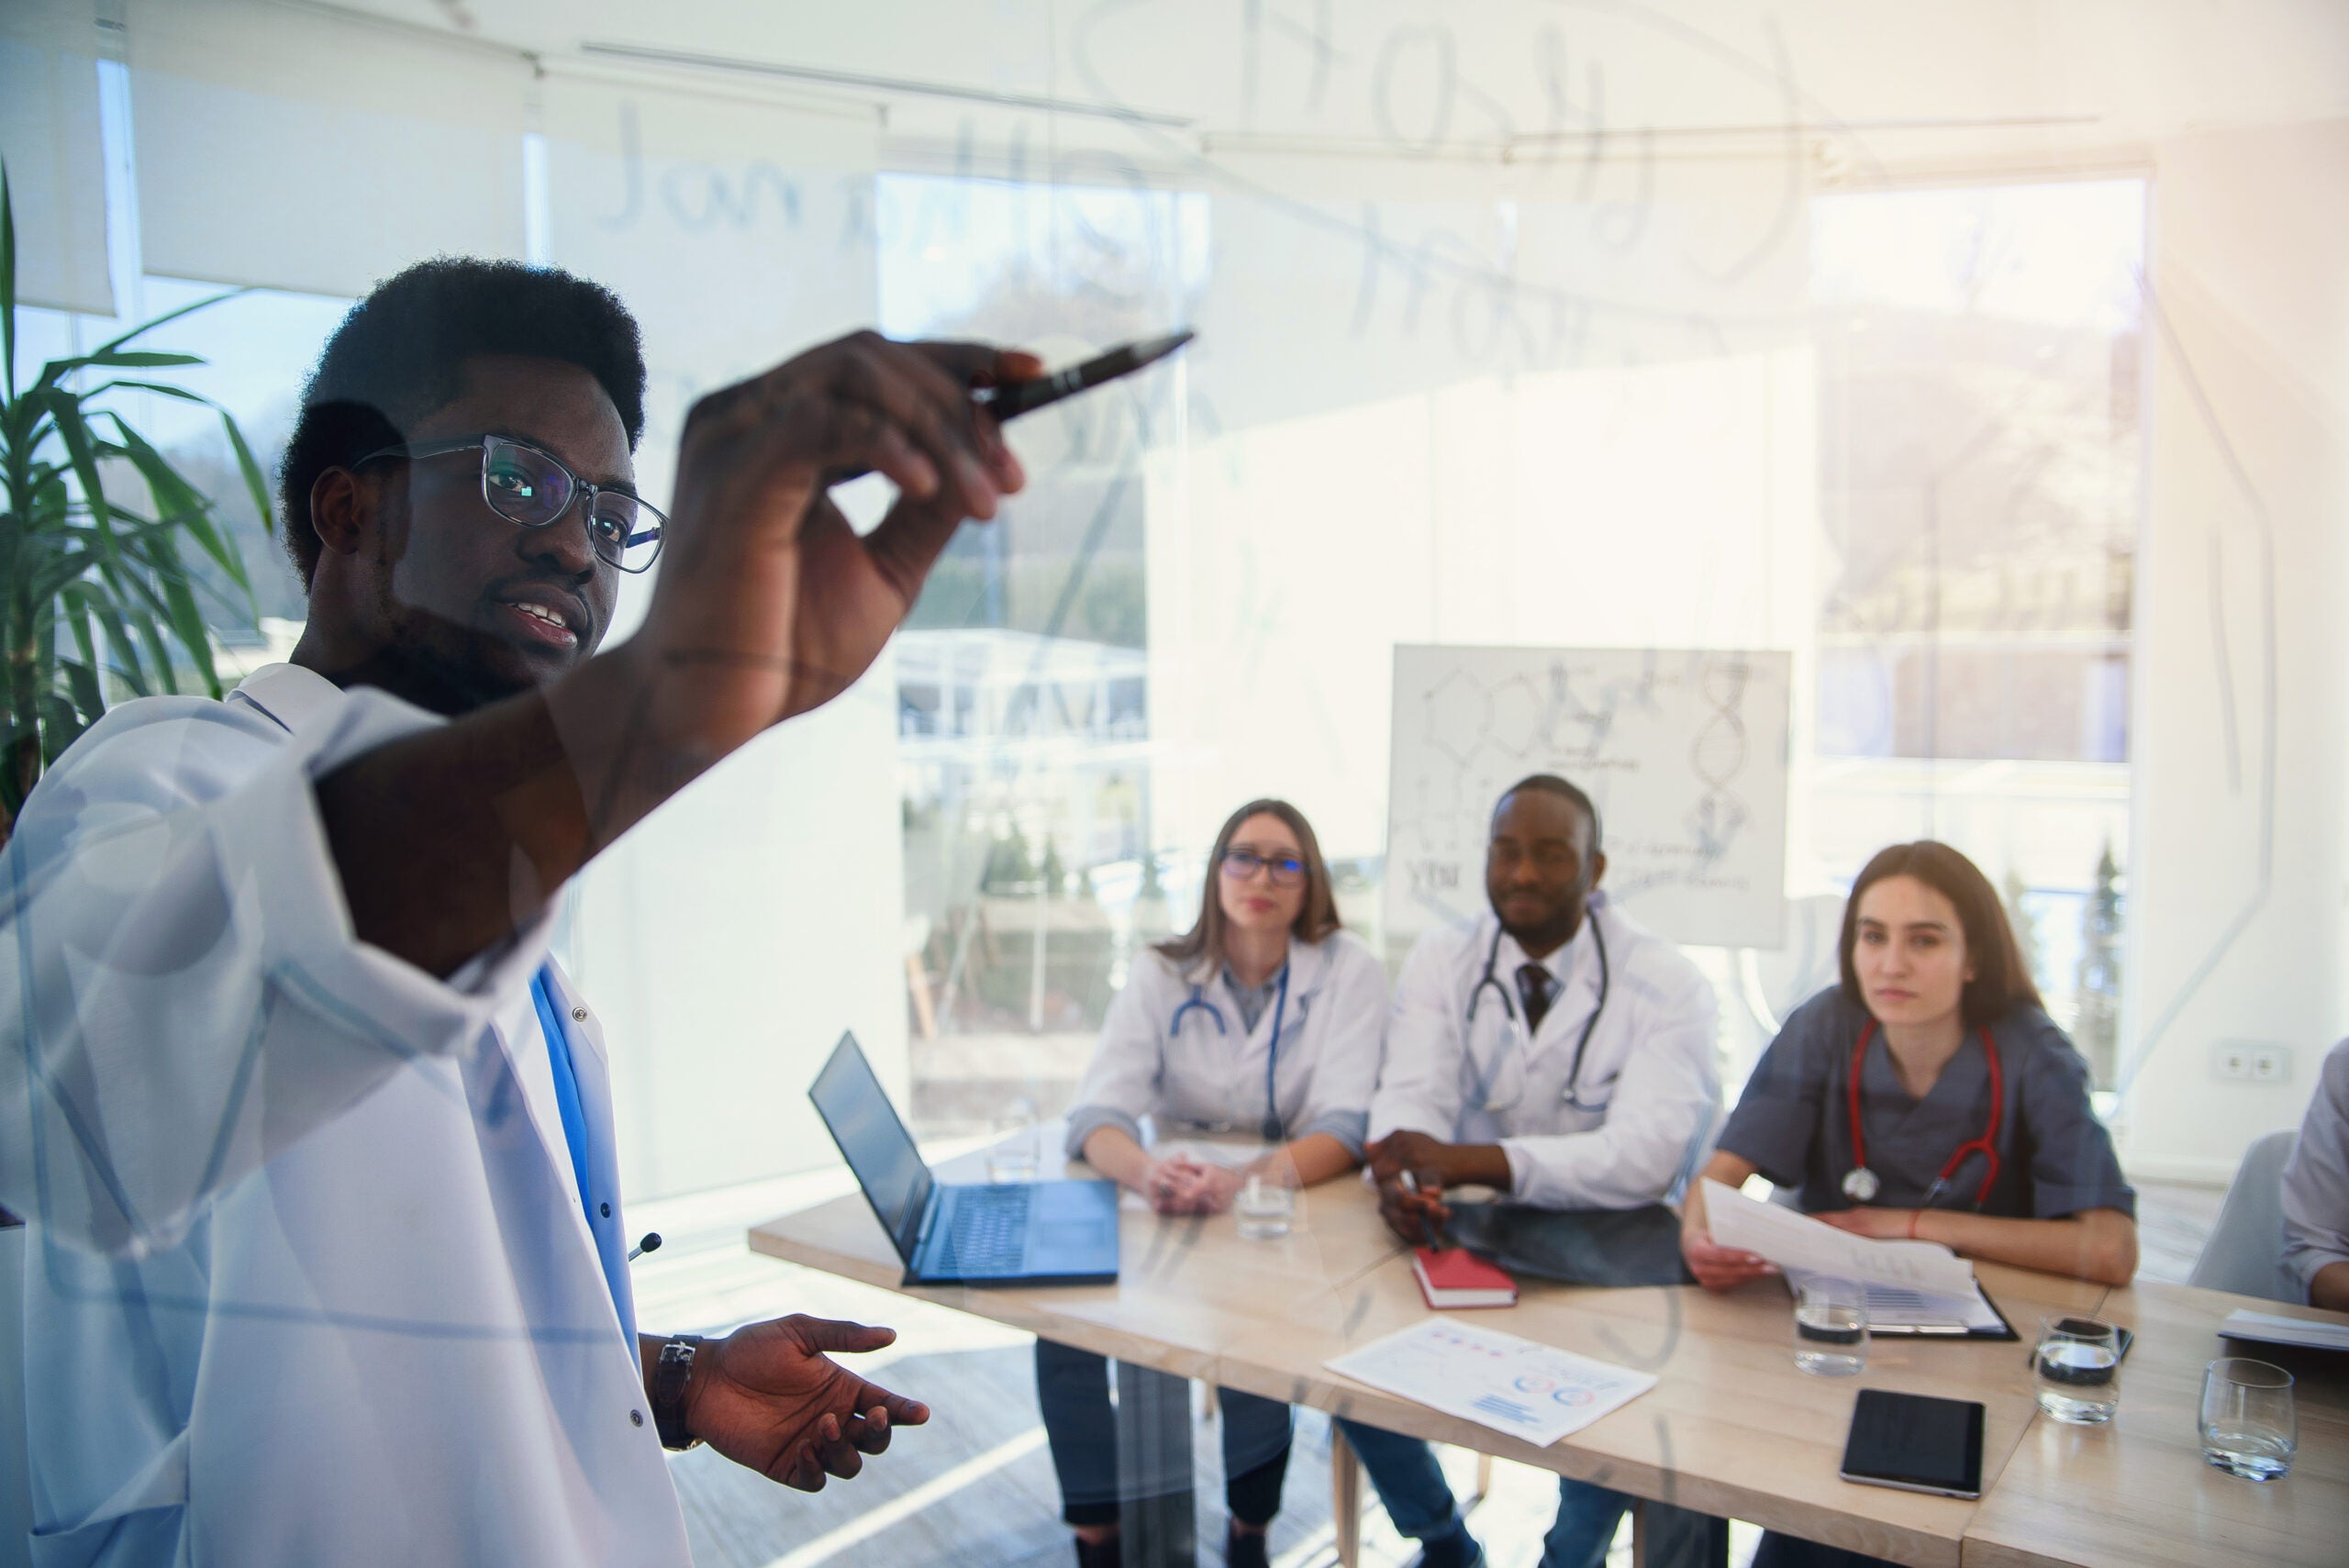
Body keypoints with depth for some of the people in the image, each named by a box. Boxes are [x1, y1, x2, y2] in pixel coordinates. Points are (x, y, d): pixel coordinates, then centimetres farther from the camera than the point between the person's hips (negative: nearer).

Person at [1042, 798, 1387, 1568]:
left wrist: (1244, 1180, -37)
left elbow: (1342, 1130, -16)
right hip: (1172, 1215, 2)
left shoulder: (1349, 970, -6)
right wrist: (1146, 1171, -36)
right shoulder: (1162, 974, -1)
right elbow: (1096, 1115, -10)